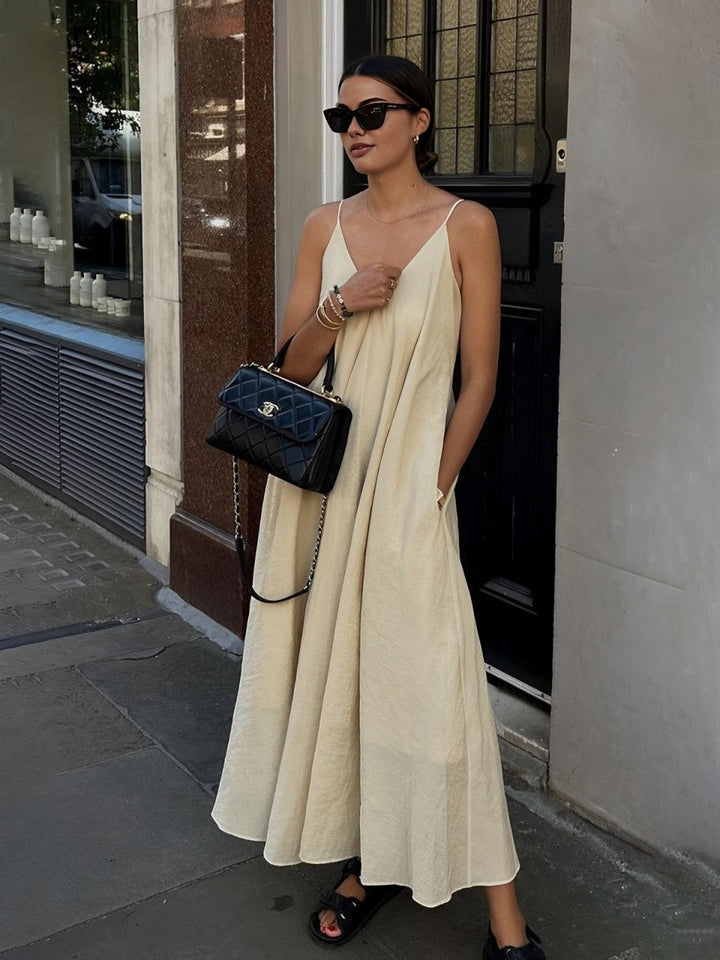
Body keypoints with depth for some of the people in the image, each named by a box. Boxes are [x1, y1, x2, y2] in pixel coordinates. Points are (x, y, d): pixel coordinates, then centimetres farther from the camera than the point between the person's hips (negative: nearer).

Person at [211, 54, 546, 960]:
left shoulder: (466, 224, -2)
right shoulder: (325, 226, 10)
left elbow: (478, 378, -3)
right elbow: (290, 367, 9)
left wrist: (431, 487, -10)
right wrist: (338, 307, -10)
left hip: (407, 473, -5)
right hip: (321, 469, 5)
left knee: (431, 679, -7)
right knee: (335, 665, 10)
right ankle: (365, 859, 27)